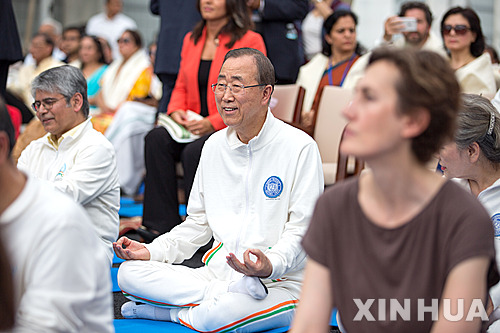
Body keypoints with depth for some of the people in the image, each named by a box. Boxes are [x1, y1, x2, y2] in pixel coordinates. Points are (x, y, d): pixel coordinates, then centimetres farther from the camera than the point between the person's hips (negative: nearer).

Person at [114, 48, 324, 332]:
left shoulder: (300, 147, -8)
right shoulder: (214, 146, 13)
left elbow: (302, 232, -11)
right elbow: (197, 224, 20)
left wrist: (270, 265, -31)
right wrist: (152, 251, 3)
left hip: (279, 283, -6)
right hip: (218, 272, 6)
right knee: (129, 273, -14)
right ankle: (222, 294, -18)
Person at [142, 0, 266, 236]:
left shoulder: (251, 41, -4)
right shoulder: (191, 39, 17)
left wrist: (213, 123, -18)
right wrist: (176, 110, -2)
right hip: (194, 127, 6)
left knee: (194, 151, -33)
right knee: (156, 139, -23)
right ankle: (161, 224, -22)